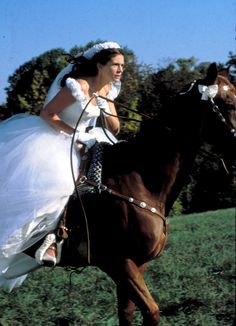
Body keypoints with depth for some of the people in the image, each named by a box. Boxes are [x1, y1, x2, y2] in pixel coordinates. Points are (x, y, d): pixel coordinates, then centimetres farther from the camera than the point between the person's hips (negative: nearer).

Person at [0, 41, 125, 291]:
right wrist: (75, 135, -23)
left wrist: (108, 109, -10)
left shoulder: (108, 89, 3)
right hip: (55, 137, -8)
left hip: (83, 140, 8)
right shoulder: (78, 87, -20)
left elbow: (114, 130, 9)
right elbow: (47, 114, -20)